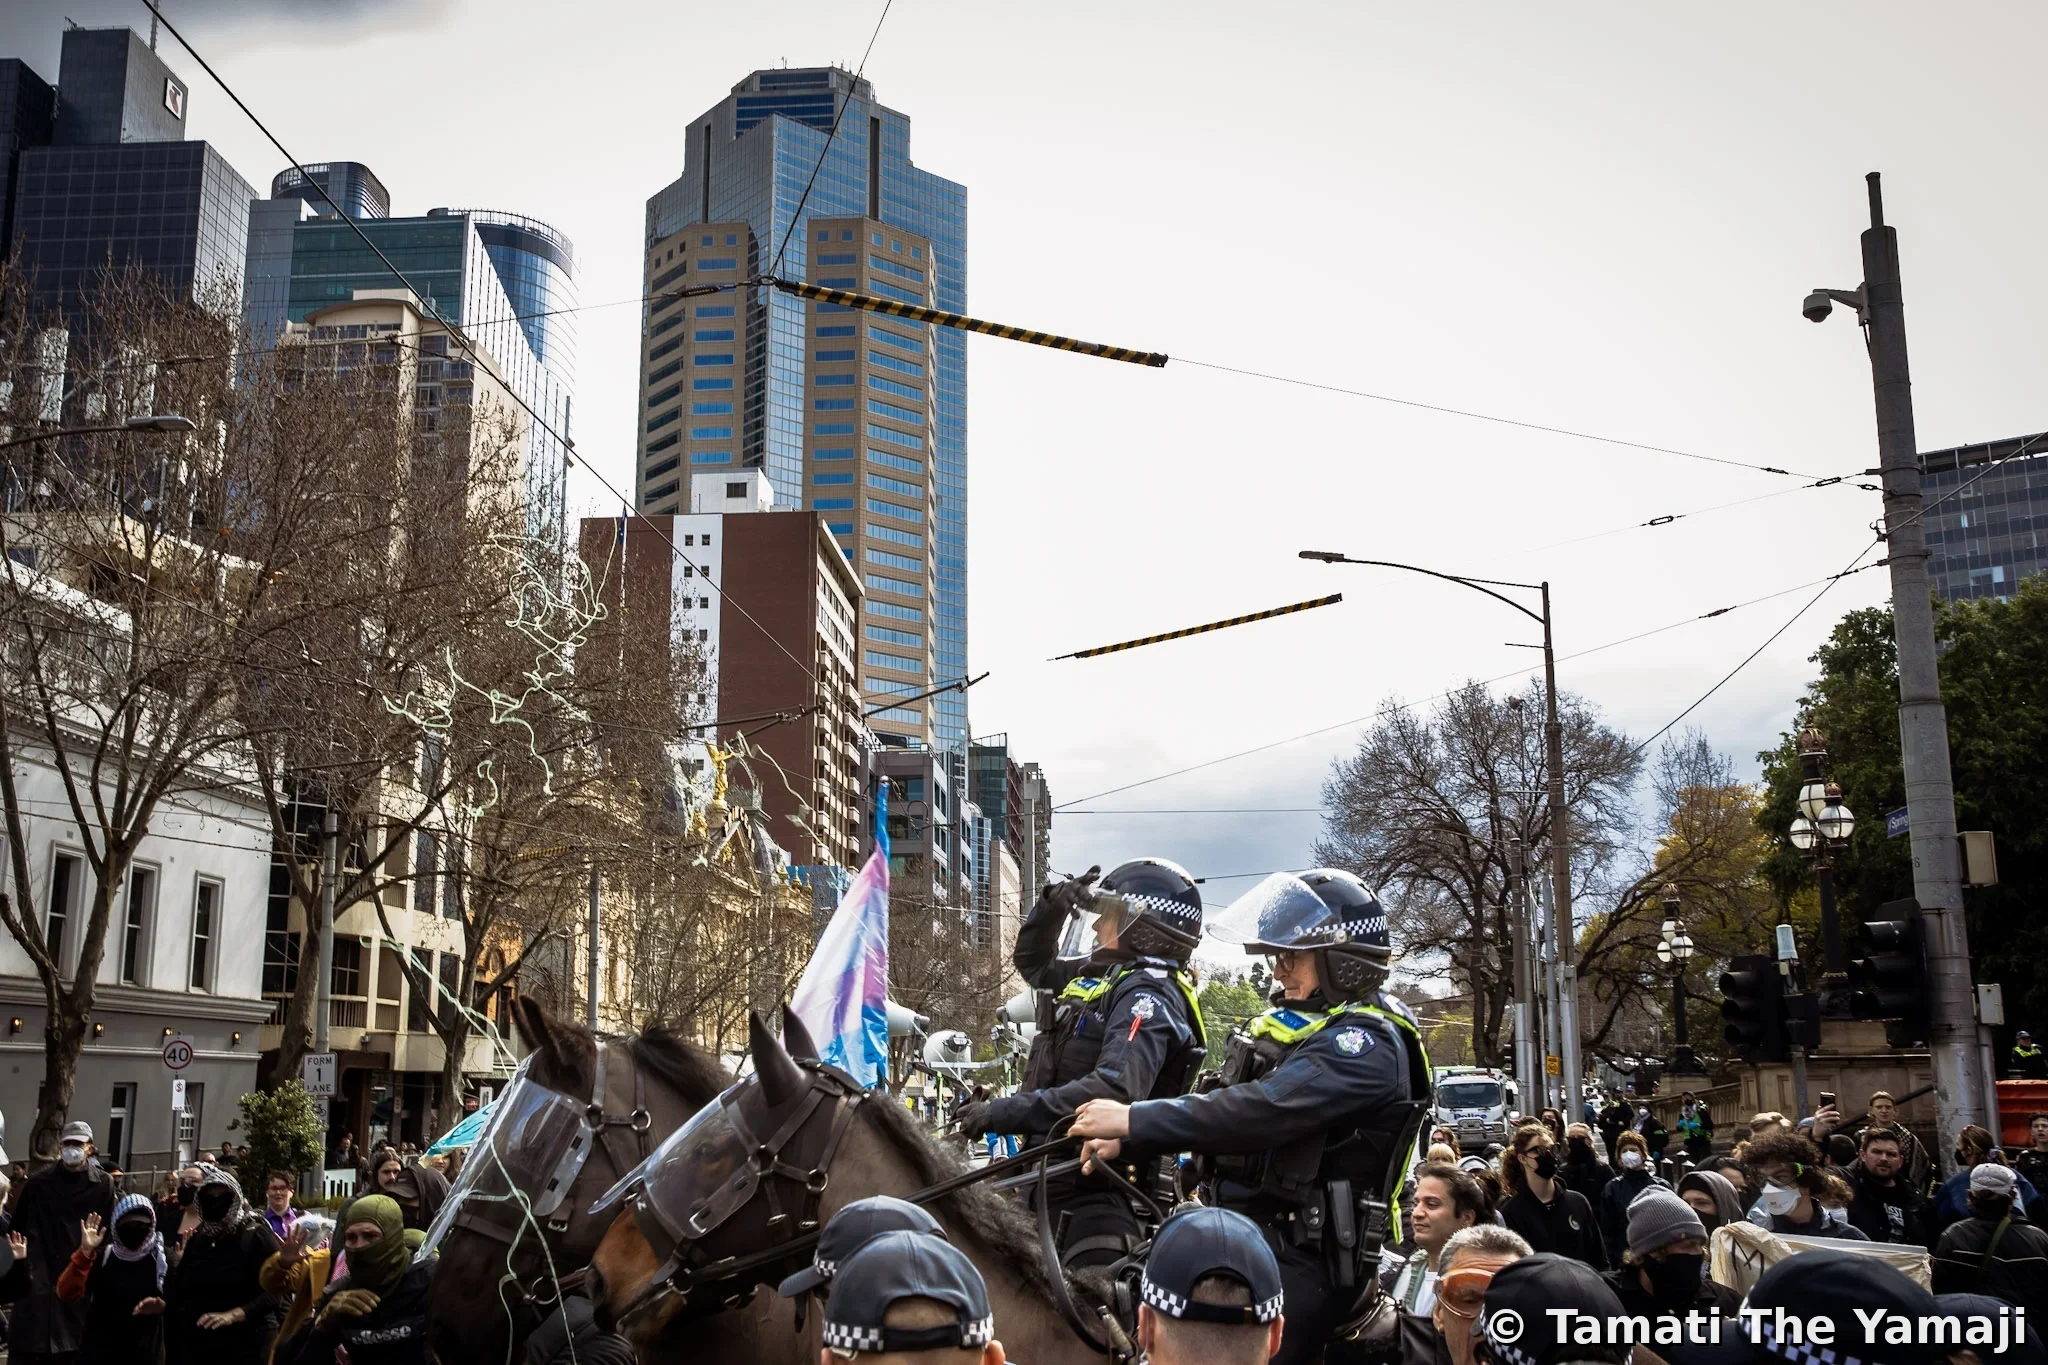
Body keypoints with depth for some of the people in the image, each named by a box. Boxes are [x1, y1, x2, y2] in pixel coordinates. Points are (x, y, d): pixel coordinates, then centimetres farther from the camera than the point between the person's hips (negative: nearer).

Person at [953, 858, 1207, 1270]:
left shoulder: (1149, 993, -14)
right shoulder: (1099, 973, 16)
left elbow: (1114, 1089, -30)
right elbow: (1032, 962, 35)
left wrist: (1007, 1112, -31)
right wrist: (1051, 908, 15)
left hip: (1094, 1191, -10)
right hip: (1059, 1175, 10)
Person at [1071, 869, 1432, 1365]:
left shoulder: (1366, 1044, -16)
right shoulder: (1297, 1022, 15)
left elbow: (1263, 1109, -27)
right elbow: (1228, 1102, 16)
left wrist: (1134, 1119, -25)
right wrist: (1125, 1138, 3)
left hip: (1296, 1262, -10)